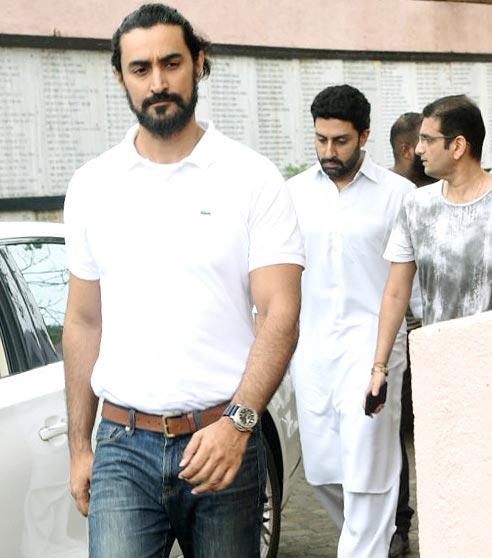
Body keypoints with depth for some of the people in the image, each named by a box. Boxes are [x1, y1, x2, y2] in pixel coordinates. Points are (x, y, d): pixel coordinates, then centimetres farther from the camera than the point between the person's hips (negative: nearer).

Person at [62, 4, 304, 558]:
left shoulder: (252, 177, -1)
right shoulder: (93, 185, 7)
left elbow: (280, 313, -7)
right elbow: (84, 323, 12)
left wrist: (237, 421, -20)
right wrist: (79, 446, 10)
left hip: (224, 439, -1)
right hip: (124, 445, 1)